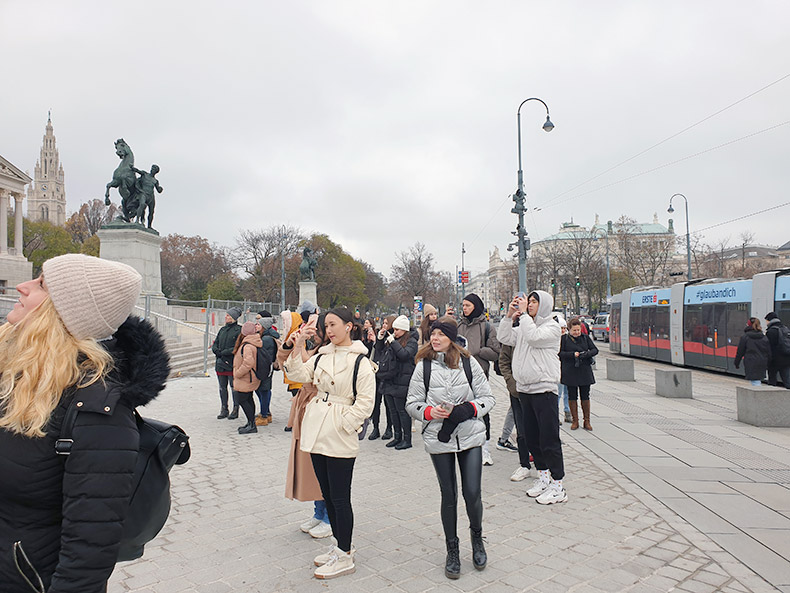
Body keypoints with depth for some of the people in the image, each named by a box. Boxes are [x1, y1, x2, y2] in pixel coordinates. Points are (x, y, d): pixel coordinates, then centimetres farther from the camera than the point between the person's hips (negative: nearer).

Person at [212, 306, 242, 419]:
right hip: (220, 363, 7)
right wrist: (216, 350, -7)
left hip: (232, 363, -6)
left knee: (234, 386, 1)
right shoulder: (222, 329, 15)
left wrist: (223, 353, -17)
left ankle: (235, 410, 10)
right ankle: (224, 410, 20)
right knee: (222, 387, 11)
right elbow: (215, 344, 14)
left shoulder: (239, 330, -7)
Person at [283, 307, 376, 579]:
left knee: (340, 498, 0)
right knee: (327, 494, 16)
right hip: (317, 433, 7)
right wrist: (298, 344, -5)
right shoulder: (322, 356, 10)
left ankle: (344, 557, 16)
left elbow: (365, 401, -12)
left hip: (340, 439, -7)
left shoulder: (360, 361, -10)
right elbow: (299, 374, 2)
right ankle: (341, 546, 32)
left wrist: (342, 424, -16)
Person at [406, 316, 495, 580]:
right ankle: (452, 550, 28)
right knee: (449, 495, 8)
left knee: (472, 493, -1)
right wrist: (430, 411, -15)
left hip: (470, 436, 0)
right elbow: (412, 403, 5)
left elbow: (487, 397, 3)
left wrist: (469, 409, -15)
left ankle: (477, 536, 31)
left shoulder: (469, 362, -1)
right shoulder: (424, 366, 1)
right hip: (439, 438, 0)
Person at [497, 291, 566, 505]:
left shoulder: (551, 327, -5)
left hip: (544, 389, -7)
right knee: (531, 436, 14)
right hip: (524, 389, 8)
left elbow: (533, 337, -22)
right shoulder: (524, 325, 16)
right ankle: (543, 477, 28)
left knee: (549, 438, -4)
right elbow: (504, 338, 11)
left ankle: (557, 486, 5)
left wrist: (524, 314, -14)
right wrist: (509, 315, 3)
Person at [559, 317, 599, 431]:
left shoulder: (585, 337, 8)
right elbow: (560, 353, -4)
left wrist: (587, 354, -14)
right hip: (570, 372, -2)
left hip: (584, 371, 2)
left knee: (585, 397, 5)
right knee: (572, 397, 4)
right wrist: (572, 354, -17)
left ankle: (587, 421, 16)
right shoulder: (564, 338, 1)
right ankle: (575, 421, 15)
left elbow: (595, 350, 5)